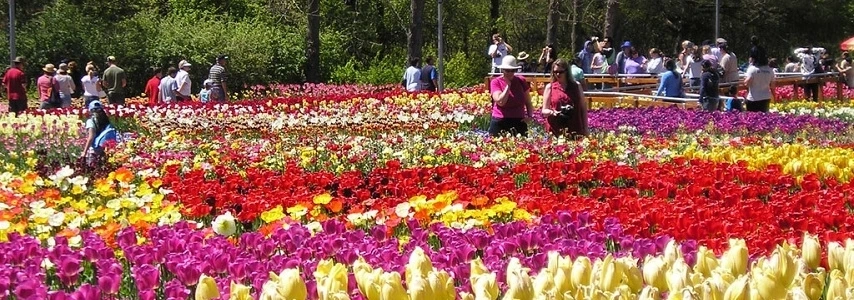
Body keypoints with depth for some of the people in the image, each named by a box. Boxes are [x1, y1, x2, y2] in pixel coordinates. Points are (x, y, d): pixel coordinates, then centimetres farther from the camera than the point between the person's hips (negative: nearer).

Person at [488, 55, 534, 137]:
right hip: (500, 123, -2)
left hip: (519, 122, 2)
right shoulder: (495, 82, -1)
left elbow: (528, 102, 15)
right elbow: (500, 102, -14)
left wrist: (530, 115, -2)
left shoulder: (521, 81, 8)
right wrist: (508, 85, -10)